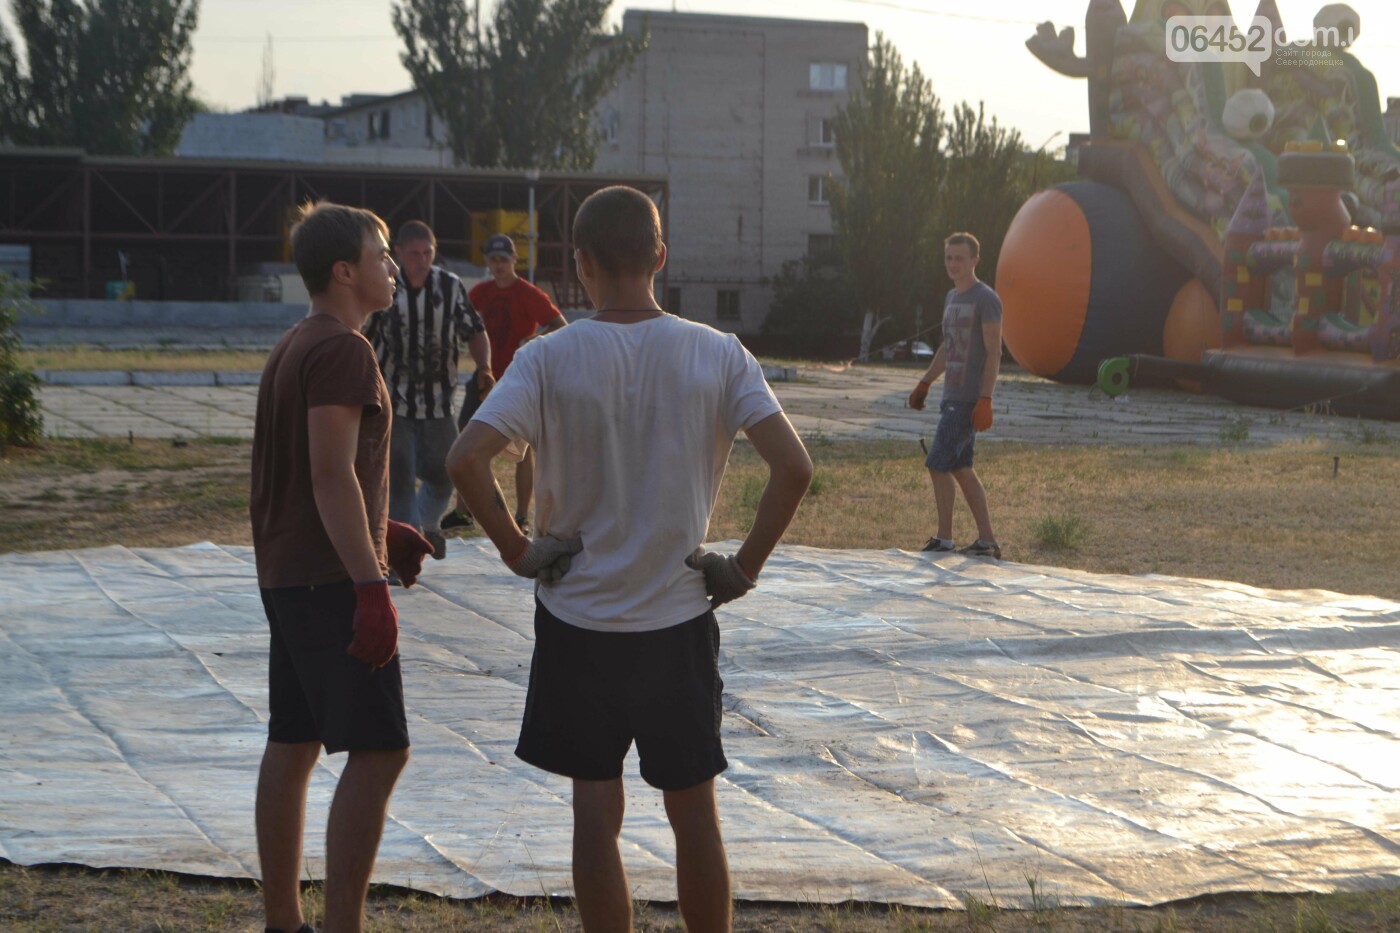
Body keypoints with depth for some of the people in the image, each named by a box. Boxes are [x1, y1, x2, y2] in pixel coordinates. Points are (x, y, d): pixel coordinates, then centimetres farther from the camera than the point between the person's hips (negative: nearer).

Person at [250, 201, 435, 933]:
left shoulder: (292, 348, 17)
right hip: (330, 577, -10)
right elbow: (331, 475, -22)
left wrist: (382, 532, 20)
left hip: (286, 572, 10)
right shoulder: (342, 351, -15)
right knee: (378, 750, -9)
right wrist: (371, 585, -25)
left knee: (294, 744, 12)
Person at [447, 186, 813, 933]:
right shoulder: (718, 355, -5)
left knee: (595, 811, 9)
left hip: (578, 618, -1)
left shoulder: (550, 359, -9)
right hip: (681, 617, 1)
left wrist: (518, 551, -7)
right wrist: (745, 568, -3)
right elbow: (792, 467, -14)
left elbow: (466, 459, -20)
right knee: (694, 810, 13)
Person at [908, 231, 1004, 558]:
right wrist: (924, 383, 25)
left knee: (938, 465, -9)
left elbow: (993, 353, -15)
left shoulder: (986, 299, -11)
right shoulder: (952, 298, 16)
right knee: (961, 469, 9)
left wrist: (985, 400, -21)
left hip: (969, 400, -9)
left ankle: (944, 538, 1)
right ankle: (987, 541, 12)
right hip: (952, 397, 9)